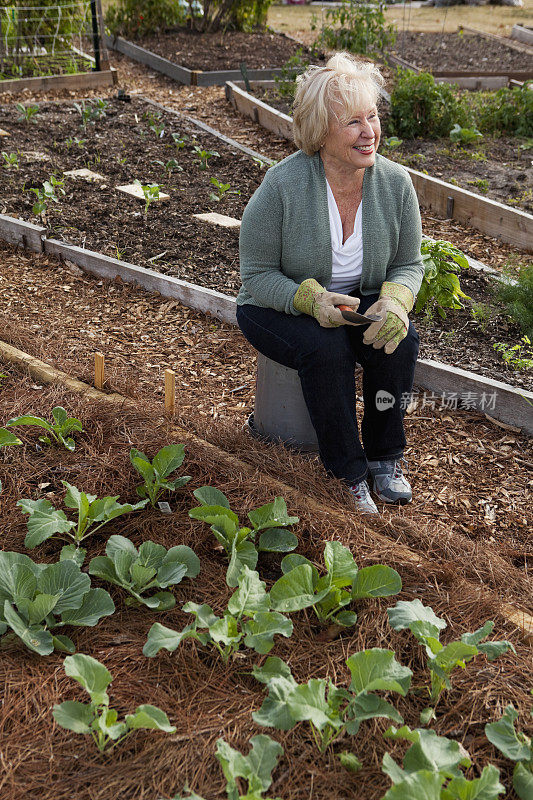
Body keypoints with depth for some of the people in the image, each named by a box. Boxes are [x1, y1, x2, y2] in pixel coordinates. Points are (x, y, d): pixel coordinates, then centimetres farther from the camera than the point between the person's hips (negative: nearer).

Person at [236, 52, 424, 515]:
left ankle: (385, 458, -5)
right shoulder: (283, 186, -22)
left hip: (357, 302, 4)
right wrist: (310, 299, -34)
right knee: (326, 347, -32)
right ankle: (349, 471, -14)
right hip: (277, 307, -3)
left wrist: (395, 300, -23)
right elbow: (257, 274, -16)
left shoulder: (395, 183, -10)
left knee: (401, 338, -25)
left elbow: (408, 265, 0)